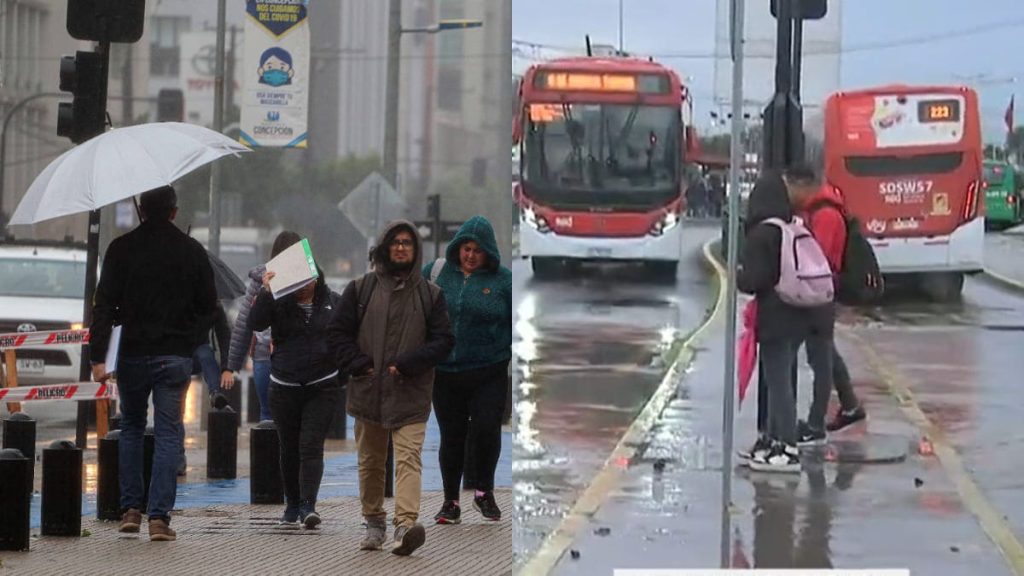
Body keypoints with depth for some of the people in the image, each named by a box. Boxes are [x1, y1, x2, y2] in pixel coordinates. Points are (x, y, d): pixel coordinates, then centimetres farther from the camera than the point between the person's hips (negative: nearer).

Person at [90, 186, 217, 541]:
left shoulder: (122, 249, -3)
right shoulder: (192, 251, 0)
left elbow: (104, 305, -8)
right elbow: (209, 307, 5)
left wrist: (98, 357, -8)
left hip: (133, 354, 0)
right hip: (176, 355, 0)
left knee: (131, 427, 17)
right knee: (168, 433, 2)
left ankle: (131, 508, 13)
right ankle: (159, 516, -6)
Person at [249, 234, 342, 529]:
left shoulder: (334, 303, 4)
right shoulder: (278, 303, 1)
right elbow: (256, 322, -15)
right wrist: (264, 292, -27)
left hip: (323, 386, -1)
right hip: (285, 386, 1)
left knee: (311, 446, -12)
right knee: (289, 447, 10)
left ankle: (308, 505, -17)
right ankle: (292, 504, 24)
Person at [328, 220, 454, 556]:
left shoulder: (430, 294, 5)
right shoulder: (361, 289, 6)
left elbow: (443, 341, 1)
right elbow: (339, 333, 8)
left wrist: (406, 364, -10)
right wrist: (358, 365, -7)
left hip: (410, 395, -2)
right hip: (367, 392, 2)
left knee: (408, 458, -15)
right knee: (370, 462, 12)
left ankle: (406, 525, -26)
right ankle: (373, 523, 24)